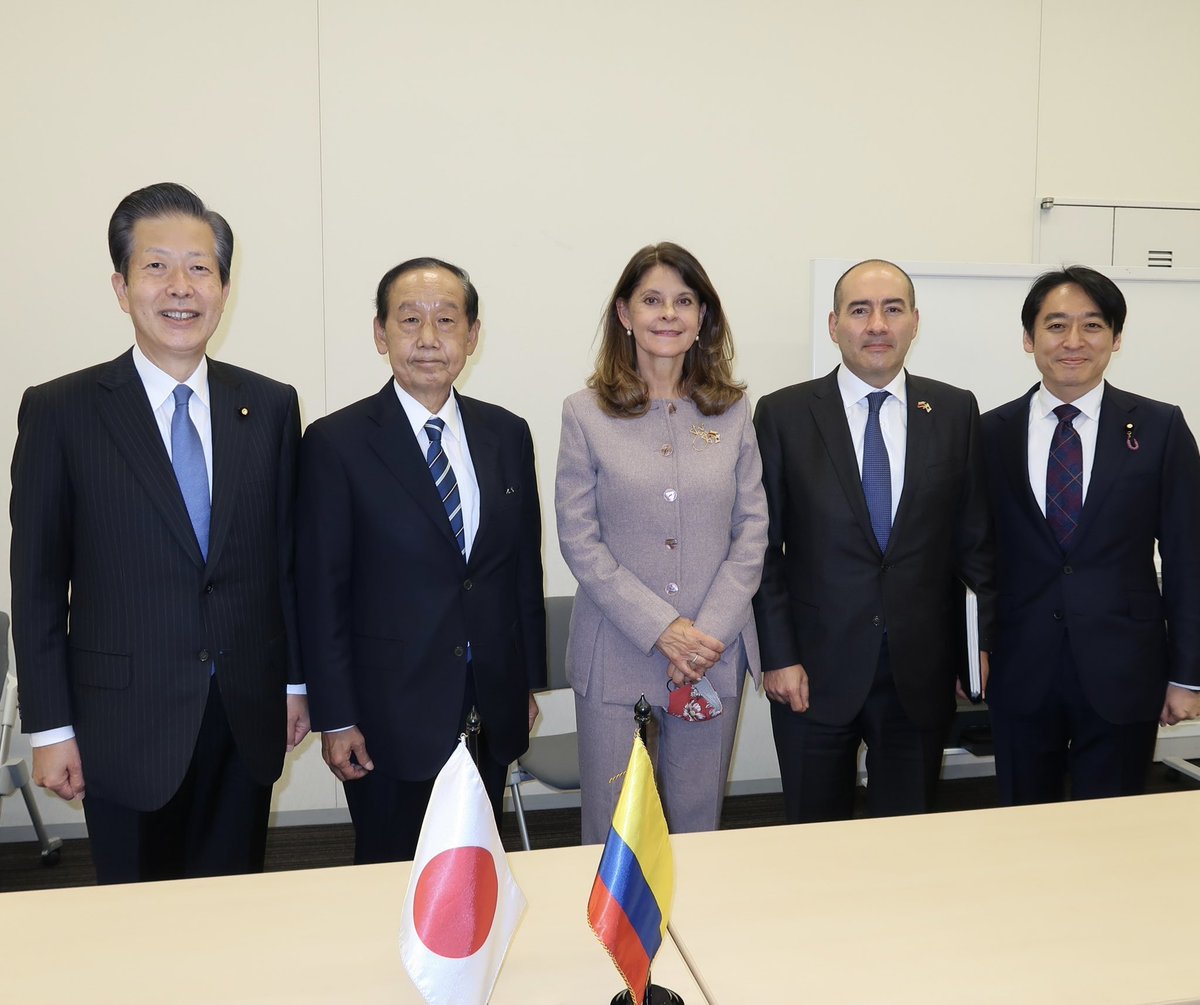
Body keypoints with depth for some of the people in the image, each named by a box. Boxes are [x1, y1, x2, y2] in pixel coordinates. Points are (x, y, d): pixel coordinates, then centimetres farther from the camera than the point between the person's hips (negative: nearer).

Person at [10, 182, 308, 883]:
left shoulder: (270, 406, 2)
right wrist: (50, 728, -3)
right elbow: (38, 583, -3)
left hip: (248, 720, 2)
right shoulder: (61, 412, -5)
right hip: (126, 724, -2)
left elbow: (286, 554, 6)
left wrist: (296, 682, 7)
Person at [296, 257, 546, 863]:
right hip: (391, 717, -3)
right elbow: (321, 590, -8)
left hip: (492, 713, 4)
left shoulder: (507, 435, 4)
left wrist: (529, 682, 11)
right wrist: (335, 719, -8)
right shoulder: (335, 443, -8)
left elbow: (525, 567, 9)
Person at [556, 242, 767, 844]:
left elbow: (752, 529, 3)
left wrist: (709, 631, -8)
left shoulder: (733, 410, 6)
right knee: (613, 837, 6)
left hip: (714, 655, 2)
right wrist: (661, 629, -13)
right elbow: (579, 540, -5)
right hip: (616, 656, -2)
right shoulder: (586, 413, -1)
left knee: (698, 826, 13)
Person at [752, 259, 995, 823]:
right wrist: (777, 655, -7)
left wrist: (997, 638, 1)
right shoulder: (783, 415, -3)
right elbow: (764, 548, -3)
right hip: (816, 670, -1)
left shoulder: (956, 412, 3)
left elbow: (975, 537, 6)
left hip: (922, 672, 2)